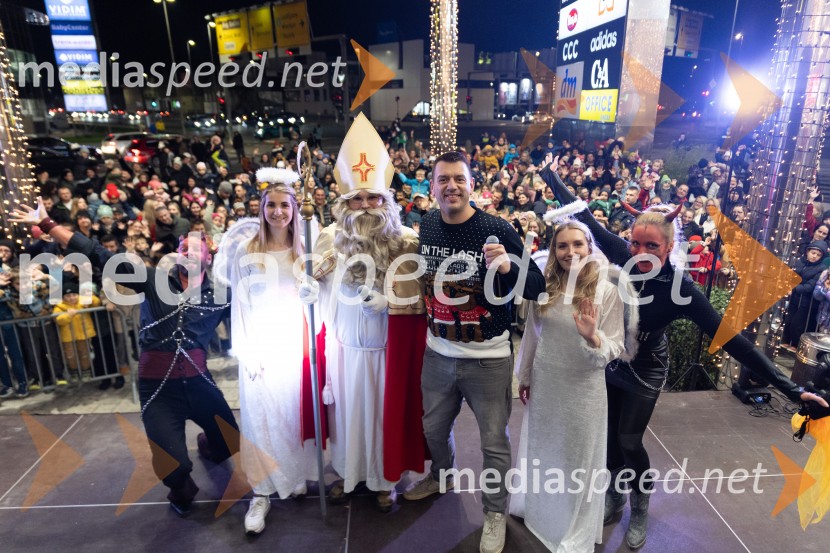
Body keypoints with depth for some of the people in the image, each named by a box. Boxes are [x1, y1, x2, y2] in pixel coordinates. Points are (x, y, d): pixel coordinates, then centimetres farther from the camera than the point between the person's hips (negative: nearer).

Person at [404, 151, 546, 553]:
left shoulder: (497, 230, -16)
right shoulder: (427, 225, -2)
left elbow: (537, 288, -16)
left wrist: (507, 267, -34)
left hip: (488, 358, -4)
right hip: (438, 353, 5)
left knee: (494, 442, 12)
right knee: (434, 428, 24)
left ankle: (495, 511, 38)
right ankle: (441, 477, 55)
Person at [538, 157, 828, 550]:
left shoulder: (680, 288, -26)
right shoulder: (622, 255, -21)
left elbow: (728, 337, -26)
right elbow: (581, 214, -12)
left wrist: (790, 388, -28)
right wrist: (548, 172, -3)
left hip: (643, 370, -3)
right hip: (608, 361, 3)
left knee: (629, 442, 2)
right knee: (608, 435, 13)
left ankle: (640, 510, 33)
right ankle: (615, 497, 41)